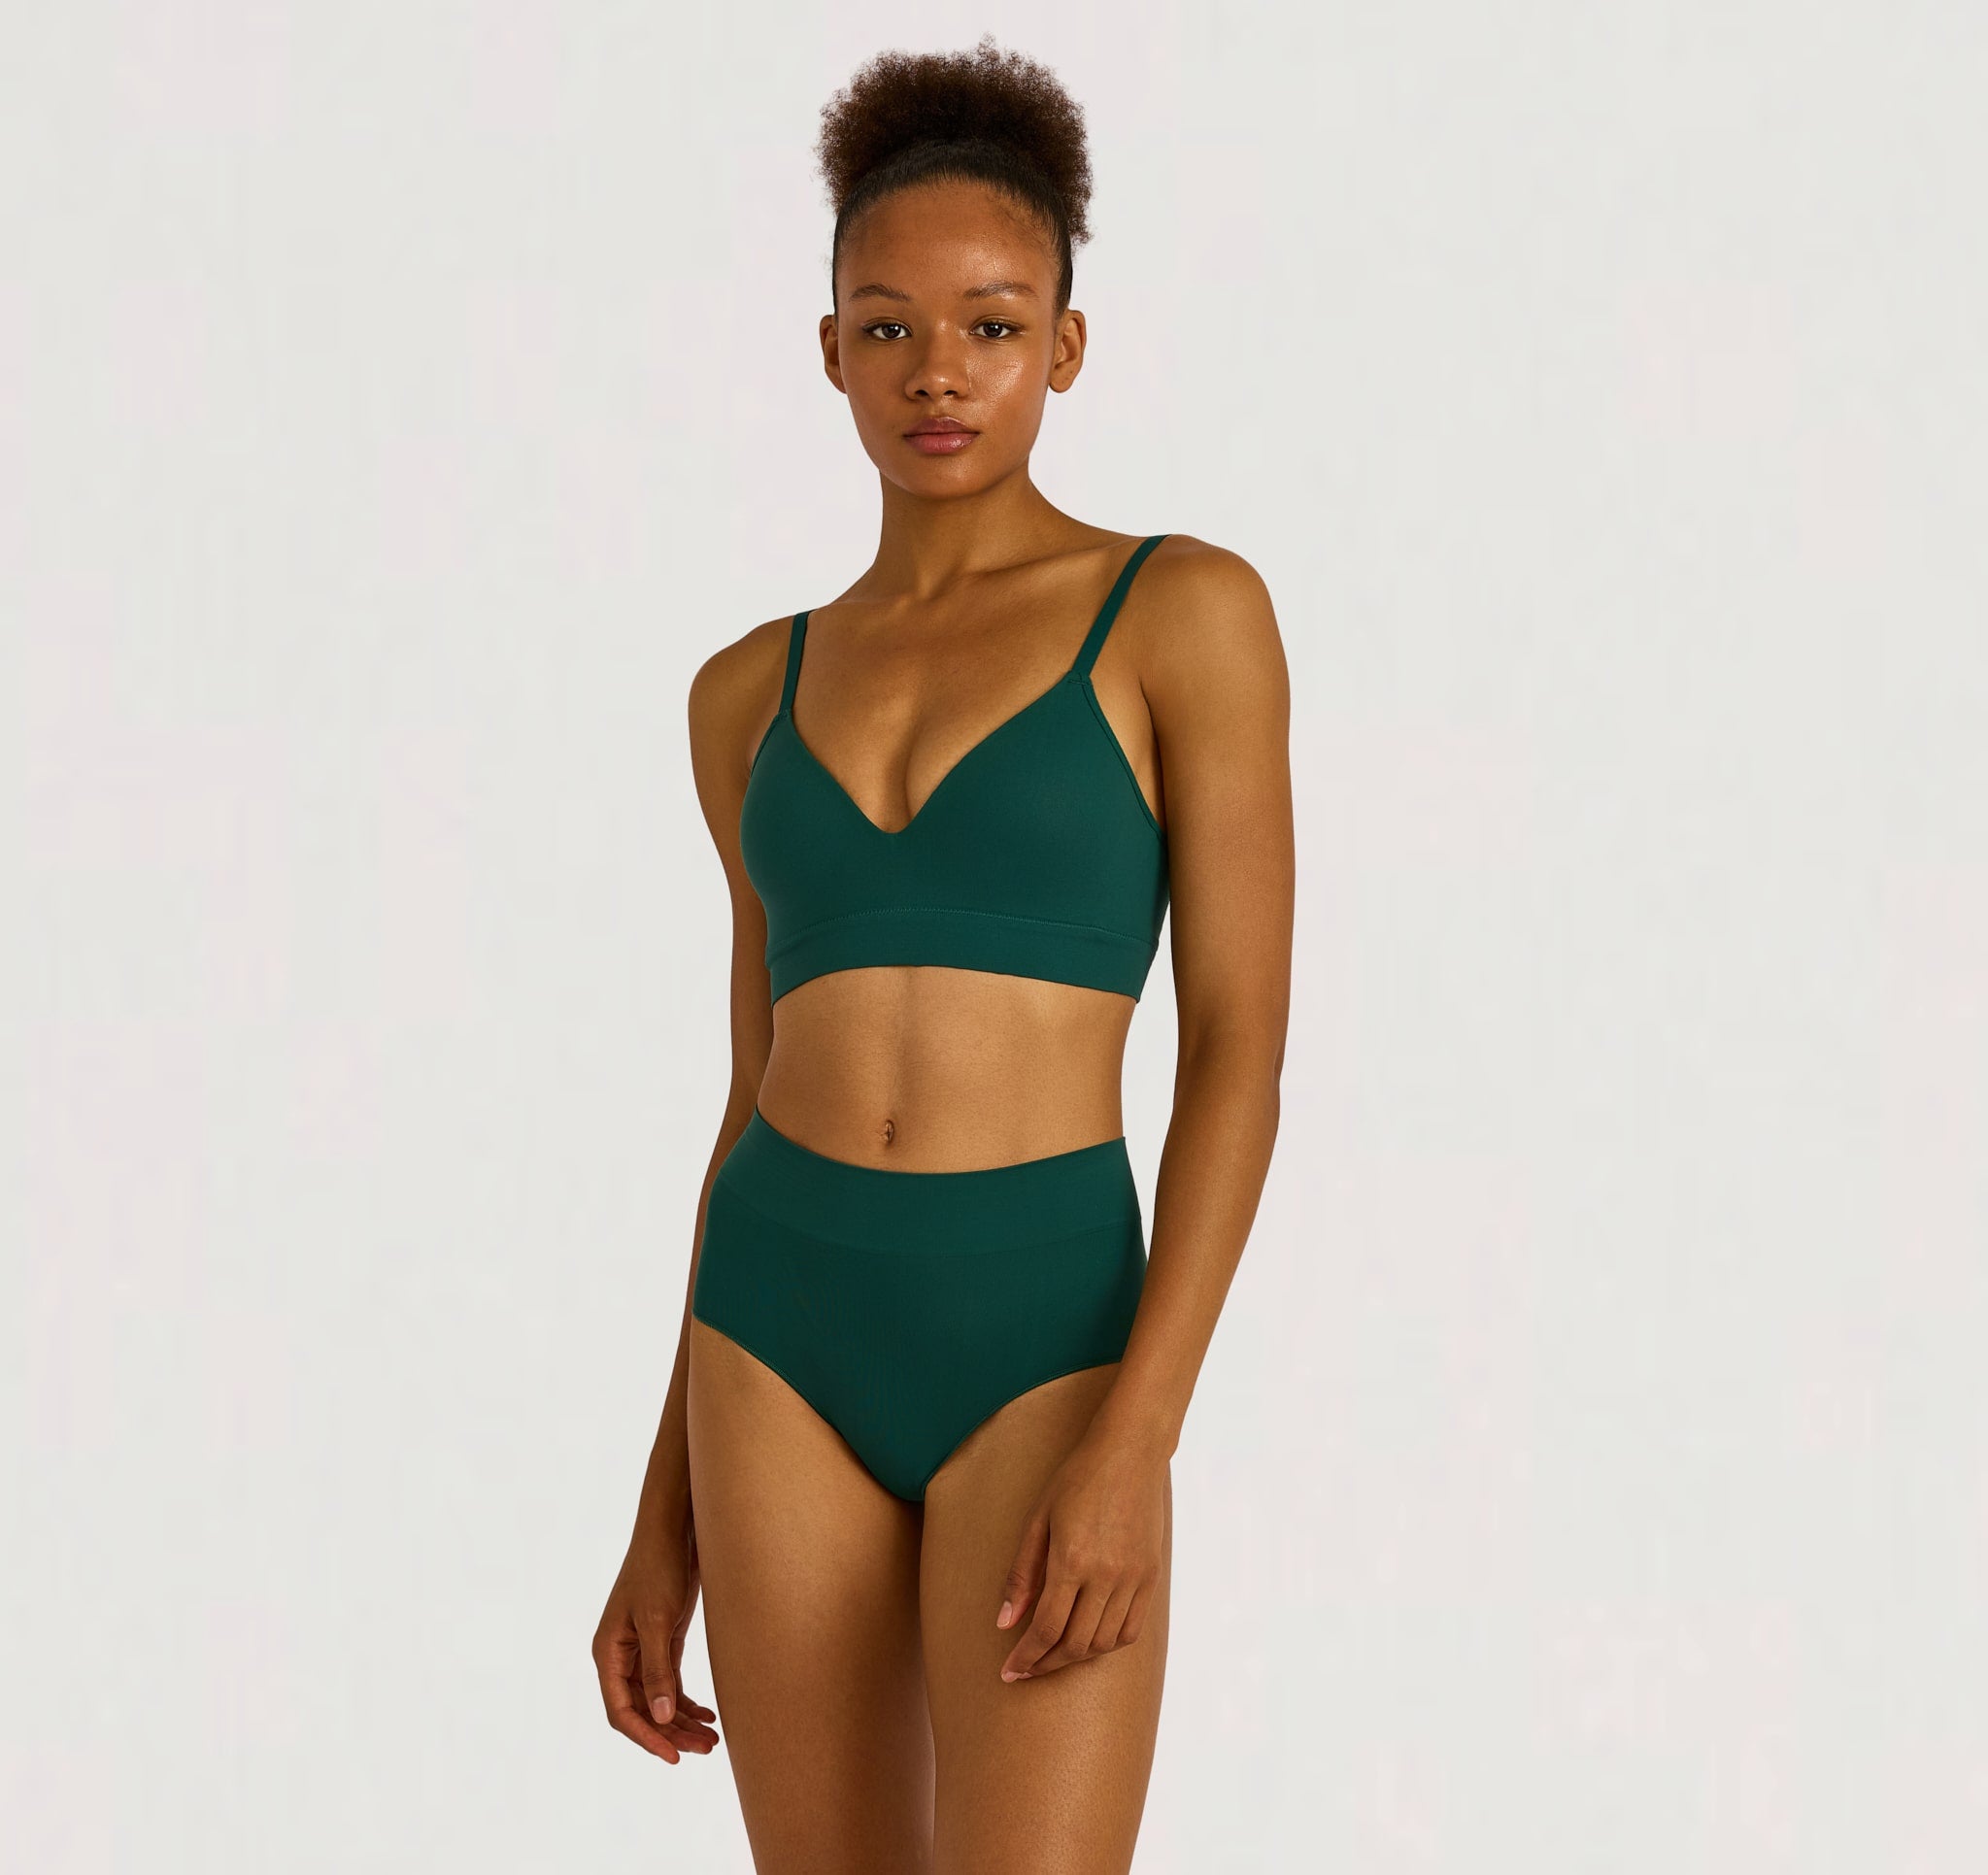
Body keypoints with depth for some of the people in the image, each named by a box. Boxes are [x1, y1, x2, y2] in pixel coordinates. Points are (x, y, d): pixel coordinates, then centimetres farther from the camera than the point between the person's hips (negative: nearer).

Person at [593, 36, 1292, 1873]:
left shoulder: (1187, 612, -2)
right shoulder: (757, 692, 12)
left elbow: (1243, 1052, -7)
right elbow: (763, 1101, 15)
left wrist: (1133, 1443, -18)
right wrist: (665, 1523, 11)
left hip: (1045, 1356, -4)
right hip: (792, 1350, 4)